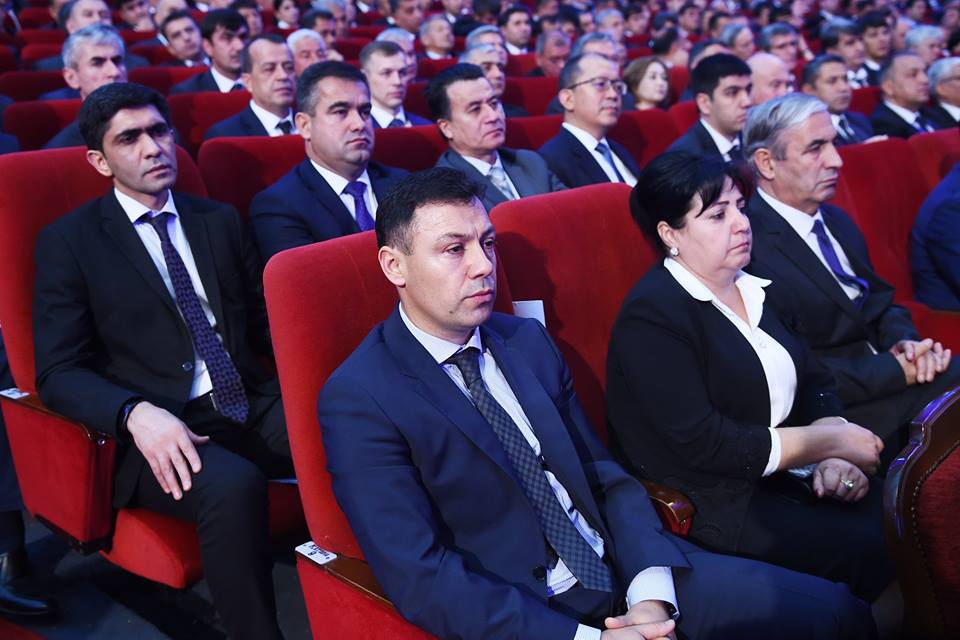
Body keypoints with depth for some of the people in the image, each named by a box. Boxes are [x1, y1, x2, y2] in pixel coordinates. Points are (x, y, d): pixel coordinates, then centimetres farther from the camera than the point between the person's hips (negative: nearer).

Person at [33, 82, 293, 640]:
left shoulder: (220, 221, 16)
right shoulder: (68, 241, 3)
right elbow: (58, 372, -4)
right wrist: (136, 413, -24)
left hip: (253, 407, 5)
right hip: (159, 429, -4)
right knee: (233, 486, -36)